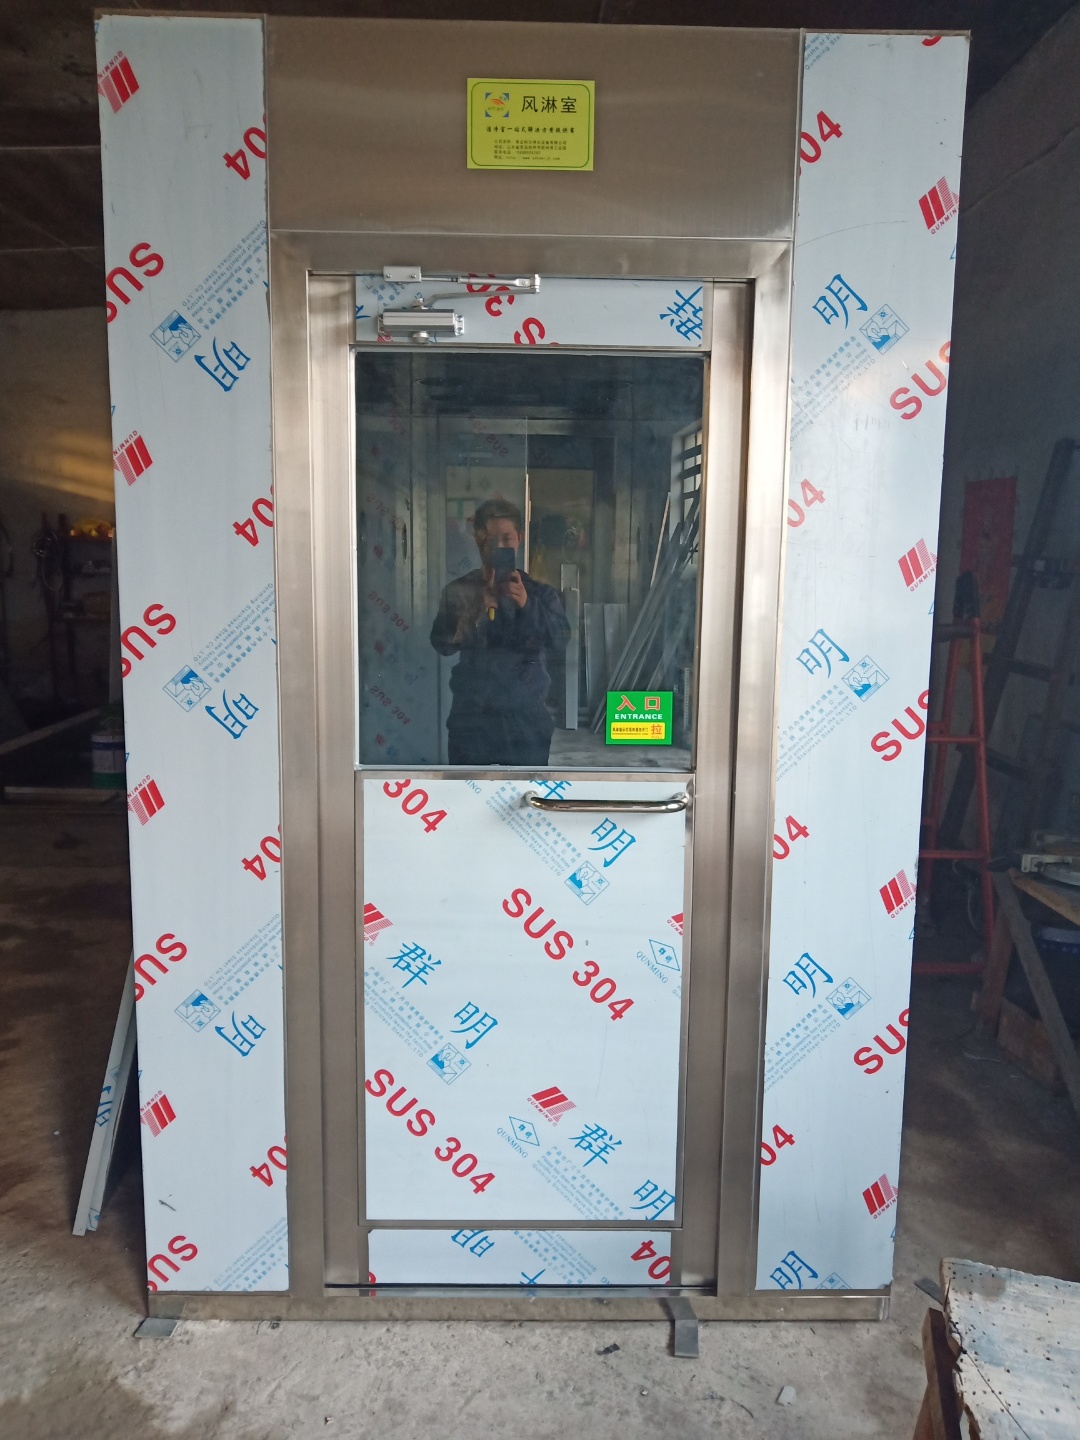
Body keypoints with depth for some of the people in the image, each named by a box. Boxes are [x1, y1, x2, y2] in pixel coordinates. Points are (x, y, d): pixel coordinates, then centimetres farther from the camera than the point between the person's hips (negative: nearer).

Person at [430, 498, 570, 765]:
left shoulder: (539, 592, 4)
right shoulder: (458, 591, 4)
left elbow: (560, 638, -11)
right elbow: (442, 644, -8)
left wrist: (527, 606, -28)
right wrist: (477, 614, -25)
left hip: (526, 718, 0)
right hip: (471, 717, 0)